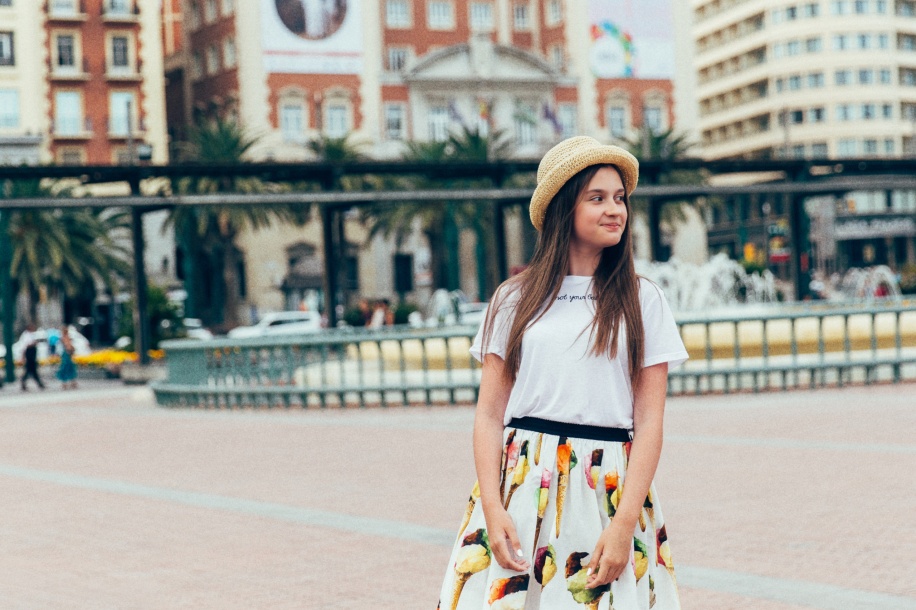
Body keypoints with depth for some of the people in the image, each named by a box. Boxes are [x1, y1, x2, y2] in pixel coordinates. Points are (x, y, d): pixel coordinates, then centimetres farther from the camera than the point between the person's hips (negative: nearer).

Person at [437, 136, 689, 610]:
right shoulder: (514, 300, 7)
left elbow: (649, 423, 0)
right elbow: (489, 414, 4)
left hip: (610, 494, 0)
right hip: (520, 487, 0)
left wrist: (625, 522, -11)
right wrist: (492, 509, -9)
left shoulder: (641, 301, 5)